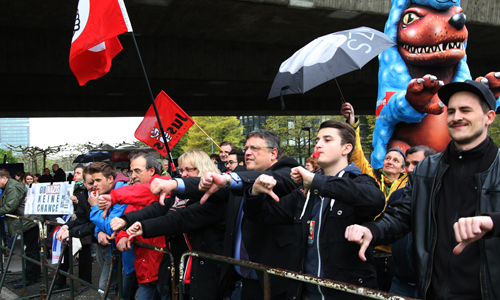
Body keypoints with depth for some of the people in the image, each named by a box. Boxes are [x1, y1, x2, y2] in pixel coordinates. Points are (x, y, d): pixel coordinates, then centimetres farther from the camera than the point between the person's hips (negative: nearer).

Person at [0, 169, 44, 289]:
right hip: (28, 222, 11)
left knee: (31, 250, -5)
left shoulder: (13, 188, -15)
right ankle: (36, 274, 23)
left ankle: (30, 278, 0)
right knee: (33, 249, 15)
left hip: (29, 222, -11)